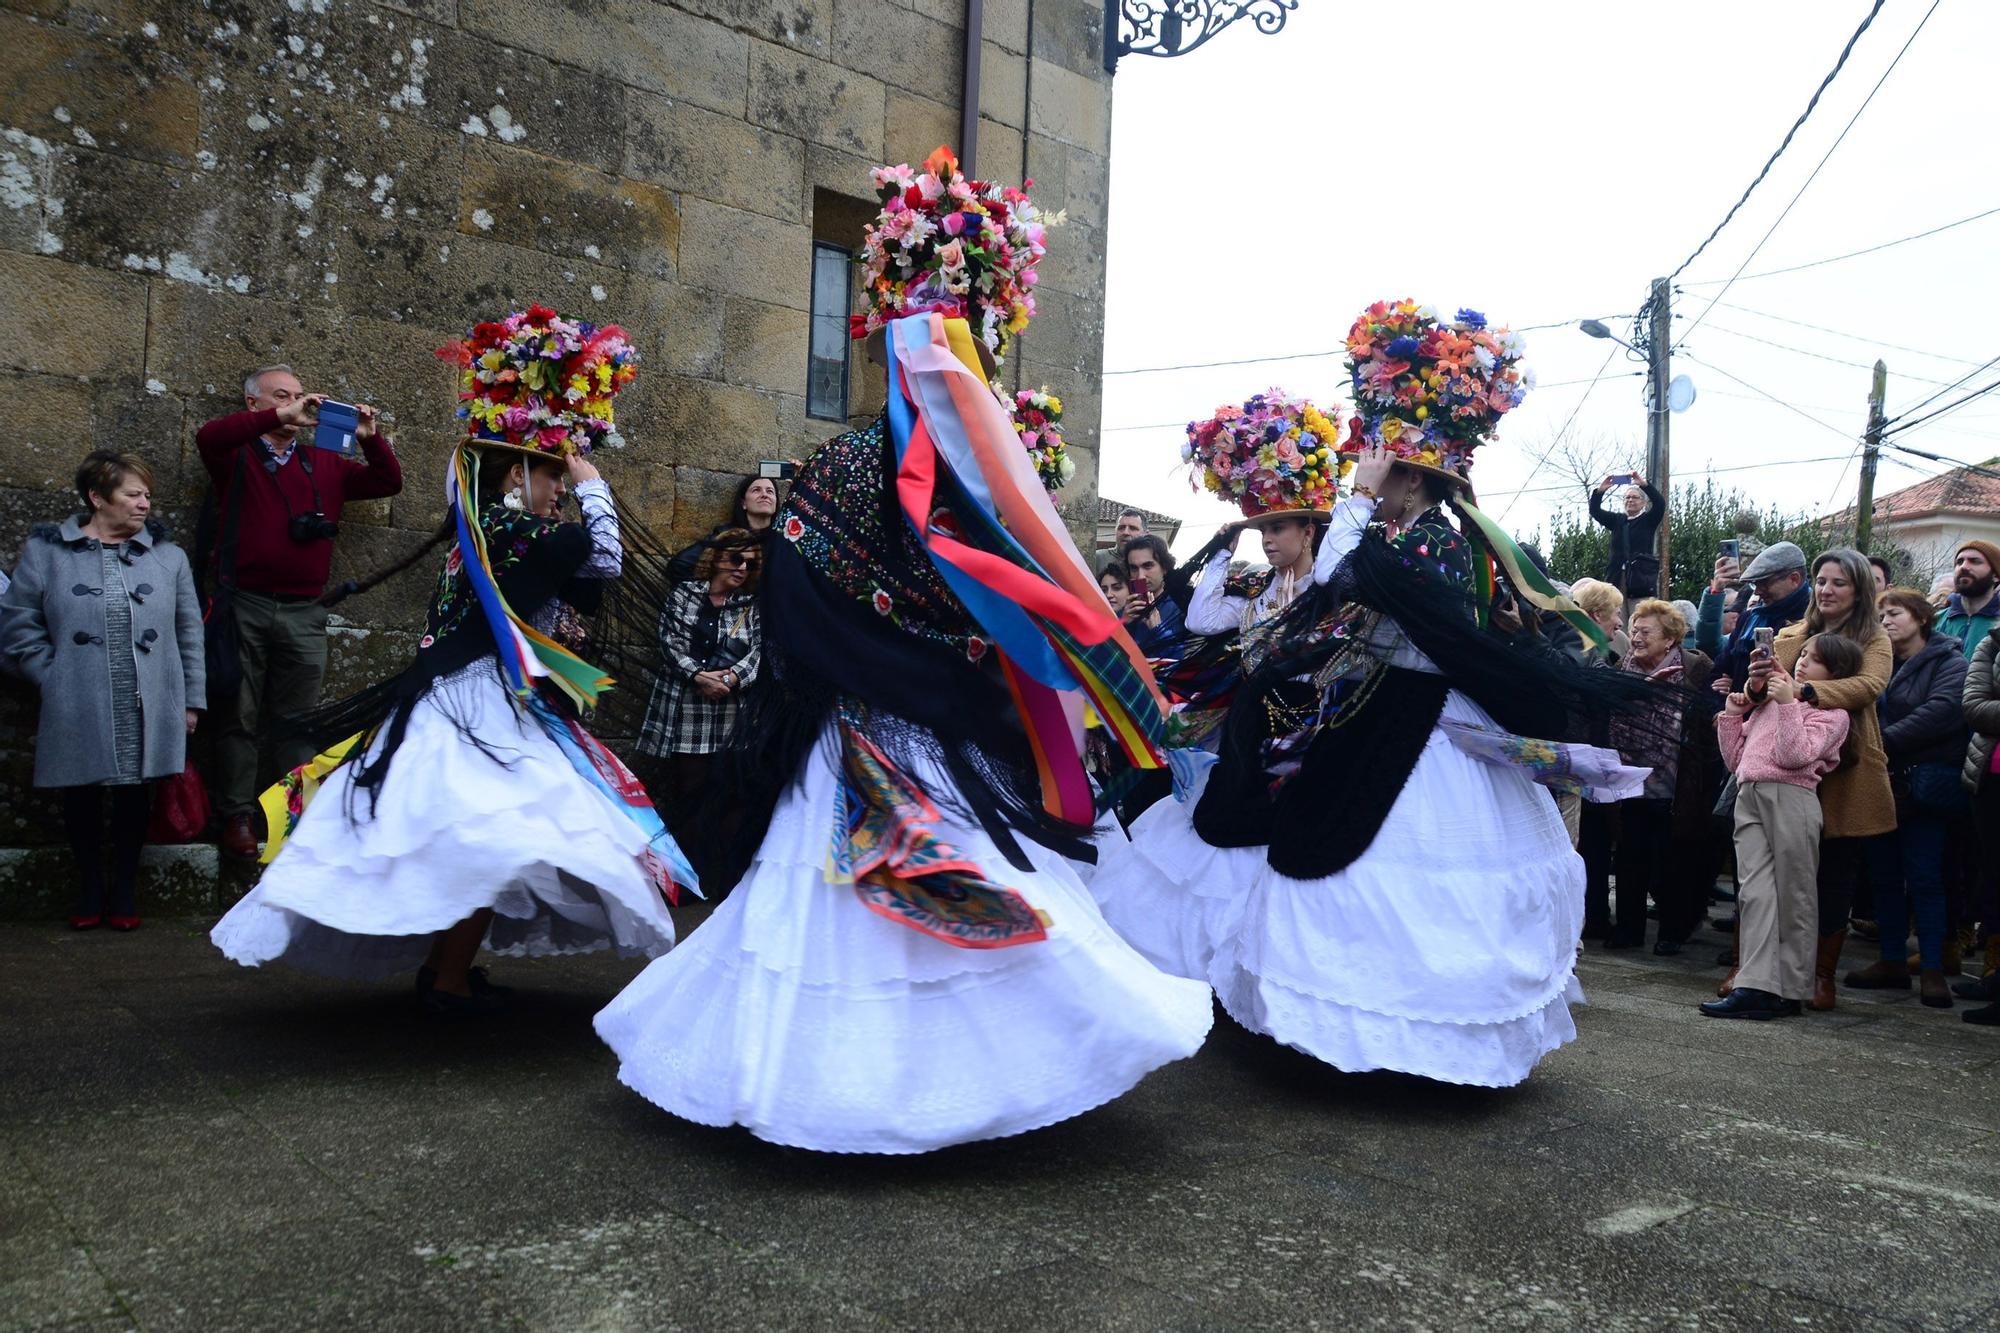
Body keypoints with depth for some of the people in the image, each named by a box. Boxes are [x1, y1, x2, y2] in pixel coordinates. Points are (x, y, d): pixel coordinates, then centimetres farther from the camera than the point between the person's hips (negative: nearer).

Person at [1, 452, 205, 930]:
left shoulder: (166, 554, 8)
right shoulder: (47, 551, 2)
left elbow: (189, 633, 10)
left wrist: (191, 699, 8)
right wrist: (57, 678, -3)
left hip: (147, 714, 1)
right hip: (78, 716, -1)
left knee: (133, 797, 9)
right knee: (82, 800, 9)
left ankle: (124, 888, 26)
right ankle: (90, 887, 28)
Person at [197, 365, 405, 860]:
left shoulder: (324, 464, 15)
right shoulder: (236, 457, 6)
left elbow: (388, 483, 13)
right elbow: (207, 437, -16)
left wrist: (371, 439, -5)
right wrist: (280, 418, -22)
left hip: (303, 615, 2)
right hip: (245, 609, -2)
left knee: (297, 724, 6)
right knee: (242, 718, 4)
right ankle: (238, 816, 10)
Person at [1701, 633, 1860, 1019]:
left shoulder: (1831, 712, 4)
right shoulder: (1767, 705, 25)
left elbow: (1794, 756, -12)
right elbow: (1735, 758, 25)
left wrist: (1787, 704, -14)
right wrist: (1732, 714, 17)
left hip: (1790, 799, -5)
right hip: (1749, 797, 6)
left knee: (1794, 897, 0)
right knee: (1756, 892, -5)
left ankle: (1791, 991, 5)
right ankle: (1756, 986, -12)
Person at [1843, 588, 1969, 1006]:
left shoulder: (1948, 662, -3)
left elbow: (1940, 711, -18)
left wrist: (1886, 741, -19)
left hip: (1923, 783, -6)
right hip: (1885, 783, 6)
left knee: (1924, 877, -5)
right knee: (1885, 874, 8)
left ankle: (1932, 969, 1)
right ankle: (1893, 961, 16)